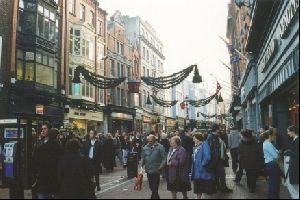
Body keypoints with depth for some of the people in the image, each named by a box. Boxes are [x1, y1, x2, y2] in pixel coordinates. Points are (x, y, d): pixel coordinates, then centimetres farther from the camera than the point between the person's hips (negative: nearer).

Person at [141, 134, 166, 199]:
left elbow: (164, 158, -6)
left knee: (155, 187, -3)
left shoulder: (160, 147, -6)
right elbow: (143, 158, 13)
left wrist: (161, 166, -17)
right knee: (151, 186, 15)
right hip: (148, 170, 5)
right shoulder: (145, 147, 7)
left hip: (156, 170, -5)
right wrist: (141, 165, 0)